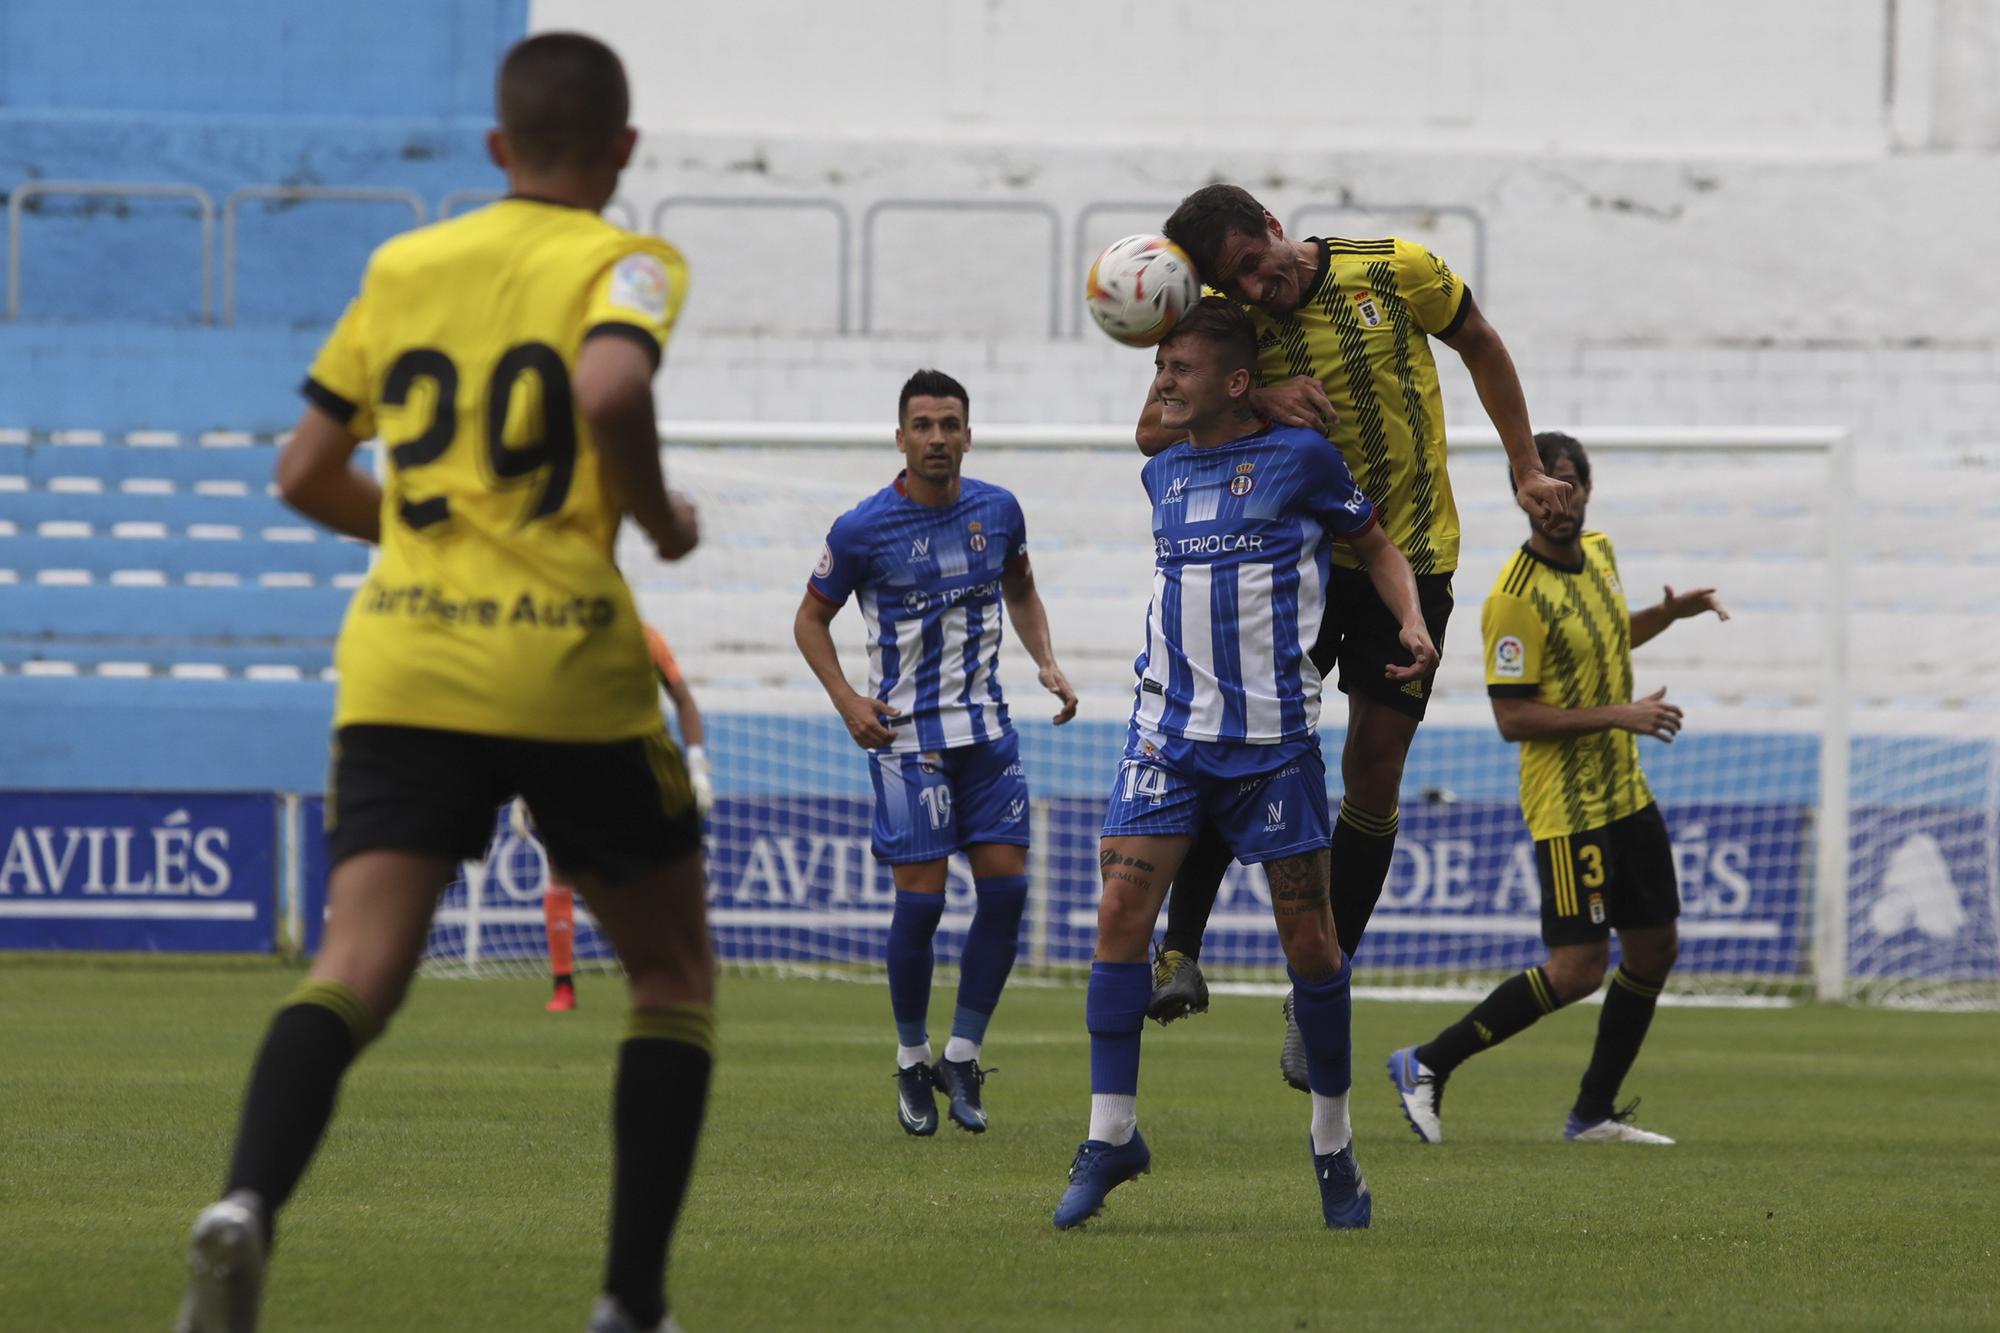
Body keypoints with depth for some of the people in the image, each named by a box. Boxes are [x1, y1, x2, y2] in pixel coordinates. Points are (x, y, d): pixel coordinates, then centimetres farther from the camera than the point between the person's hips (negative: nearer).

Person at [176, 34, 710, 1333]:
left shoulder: (404, 267, 14)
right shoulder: (624, 264, 0)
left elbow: (307, 474, 17)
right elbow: (610, 392, -22)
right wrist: (660, 520, -4)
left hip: (401, 662, 3)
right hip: (569, 667, -3)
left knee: (358, 967, -9)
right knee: (675, 970, 15)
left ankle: (250, 1202, -38)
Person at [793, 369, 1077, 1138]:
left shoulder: (997, 512, 3)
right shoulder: (862, 530, -9)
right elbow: (811, 619, 3)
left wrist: (1046, 664, 5)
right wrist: (846, 700, -11)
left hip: (986, 728, 4)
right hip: (905, 731, -4)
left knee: (1006, 886, -4)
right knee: (921, 899, -8)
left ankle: (962, 1059, 8)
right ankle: (912, 1066, 9)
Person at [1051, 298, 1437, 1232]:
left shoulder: (1298, 458, -2)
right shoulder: (1162, 473, 11)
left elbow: (1376, 546, 7)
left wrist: (1413, 625, -7)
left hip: (1274, 735, -4)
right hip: (1169, 730, 4)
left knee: (1307, 935, 1)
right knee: (1121, 907, -11)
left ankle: (1334, 1146, 16)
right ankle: (1111, 1135, -4)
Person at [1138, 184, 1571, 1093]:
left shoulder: (1397, 272, -10)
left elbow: (1480, 345, 8)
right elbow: (1154, 430, -15)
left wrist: (1525, 467, 8)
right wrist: (1254, 399, -29)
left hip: (1411, 556, 0)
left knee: (1374, 769, 0)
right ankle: (1182, 951, -7)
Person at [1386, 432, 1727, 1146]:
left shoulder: (1599, 553, 6)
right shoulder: (1515, 597, -20)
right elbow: (1513, 717, -21)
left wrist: (1670, 613, 9)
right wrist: (1620, 715, -23)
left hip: (1626, 793, 9)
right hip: (1567, 806, -9)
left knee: (1655, 948, 10)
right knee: (1578, 968, -12)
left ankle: (1594, 1114, 19)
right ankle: (1427, 1065, -1)